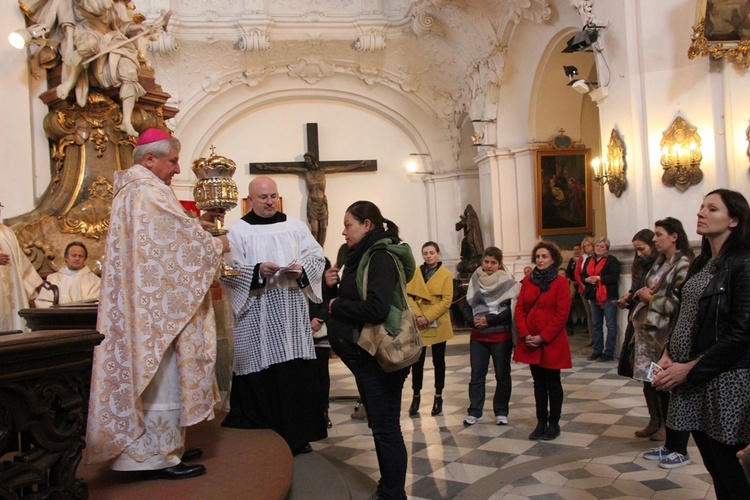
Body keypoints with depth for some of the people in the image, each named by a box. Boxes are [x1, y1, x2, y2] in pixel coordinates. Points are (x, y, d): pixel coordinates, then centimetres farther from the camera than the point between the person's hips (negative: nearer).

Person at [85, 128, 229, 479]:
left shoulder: (133, 189, 19)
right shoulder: (146, 190, -14)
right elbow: (175, 236, -18)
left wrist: (195, 227, 11)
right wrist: (215, 244, -3)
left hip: (145, 301, 11)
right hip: (155, 304, -11)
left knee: (152, 373, 14)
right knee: (160, 375, -5)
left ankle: (159, 448, 23)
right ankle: (157, 457, 2)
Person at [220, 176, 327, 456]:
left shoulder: (296, 227, 12)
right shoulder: (238, 231, 3)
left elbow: (317, 257, 10)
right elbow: (228, 272, -5)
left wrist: (303, 269, -10)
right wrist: (257, 271, -19)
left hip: (293, 314, 3)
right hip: (257, 316, -2)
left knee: (297, 372, 2)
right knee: (263, 376, -2)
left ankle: (298, 434, 13)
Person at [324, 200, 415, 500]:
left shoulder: (381, 257, -16)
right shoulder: (362, 256, 13)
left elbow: (376, 309, -28)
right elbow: (355, 300, 16)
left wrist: (336, 306, -15)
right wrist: (335, 286, -1)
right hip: (366, 355, 10)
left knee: (386, 429, 0)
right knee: (379, 426, 19)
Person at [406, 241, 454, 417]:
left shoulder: (446, 274, -3)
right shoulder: (416, 272, 5)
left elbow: (446, 301, -9)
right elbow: (409, 295, 0)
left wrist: (428, 317, -17)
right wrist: (417, 315, -14)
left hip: (438, 325, -2)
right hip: (418, 324, 2)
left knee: (438, 361, 10)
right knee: (417, 362, 3)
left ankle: (438, 397, 22)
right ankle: (416, 397, 16)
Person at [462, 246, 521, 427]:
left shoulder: (507, 282, -7)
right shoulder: (475, 280, 5)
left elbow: (511, 310, -14)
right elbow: (467, 306, 5)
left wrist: (489, 320, -19)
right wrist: (472, 320, -14)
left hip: (501, 336, -3)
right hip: (478, 336, 3)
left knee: (502, 375, 8)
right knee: (477, 375, 7)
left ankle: (501, 412, 19)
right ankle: (474, 411, 16)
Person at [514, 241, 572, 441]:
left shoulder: (561, 282, -7)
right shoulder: (528, 281, 7)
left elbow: (561, 314, -13)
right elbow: (519, 309, 5)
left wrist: (543, 337, -16)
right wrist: (525, 335, -8)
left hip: (552, 342, -4)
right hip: (530, 342, 5)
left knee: (552, 383, 6)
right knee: (538, 383, 12)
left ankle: (554, 424, 17)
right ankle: (541, 422, 21)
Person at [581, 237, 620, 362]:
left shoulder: (612, 260, -5)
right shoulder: (589, 260, 14)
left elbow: (614, 277, -16)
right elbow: (582, 275, 12)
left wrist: (599, 278, -20)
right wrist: (587, 279, -10)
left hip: (608, 296, -7)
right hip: (594, 296, 7)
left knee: (610, 325, -1)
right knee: (596, 325, 13)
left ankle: (609, 352, 2)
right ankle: (597, 351, 20)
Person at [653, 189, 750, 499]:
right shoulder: (700, 264, 13)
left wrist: (690, 368, -18)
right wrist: (668, 355, 1)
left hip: (725, 382, -7)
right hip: (692, 383, 7)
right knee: (713, 466, 15)